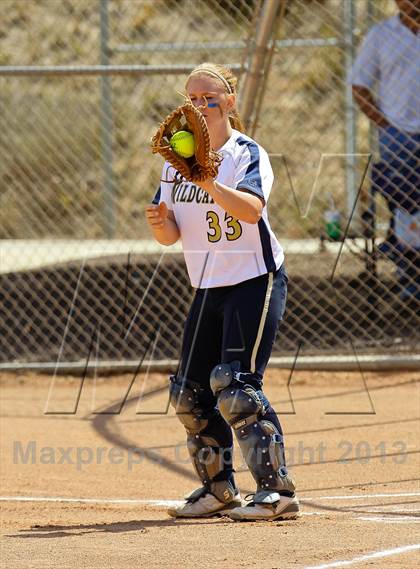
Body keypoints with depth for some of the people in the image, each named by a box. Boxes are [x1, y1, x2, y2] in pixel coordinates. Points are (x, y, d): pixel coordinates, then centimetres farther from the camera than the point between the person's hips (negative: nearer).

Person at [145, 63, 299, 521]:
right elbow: (169, 236, 5)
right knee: (189, 392, 8)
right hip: (208, 288, 7)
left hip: (254, 282, -7)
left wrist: (208, 183, -45)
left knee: (235, 386, -18)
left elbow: (251, 209, -31)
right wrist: (159, 221, -18)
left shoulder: (248, 154, -12)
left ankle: (277, 491, -16)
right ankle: (218, 490, 20)